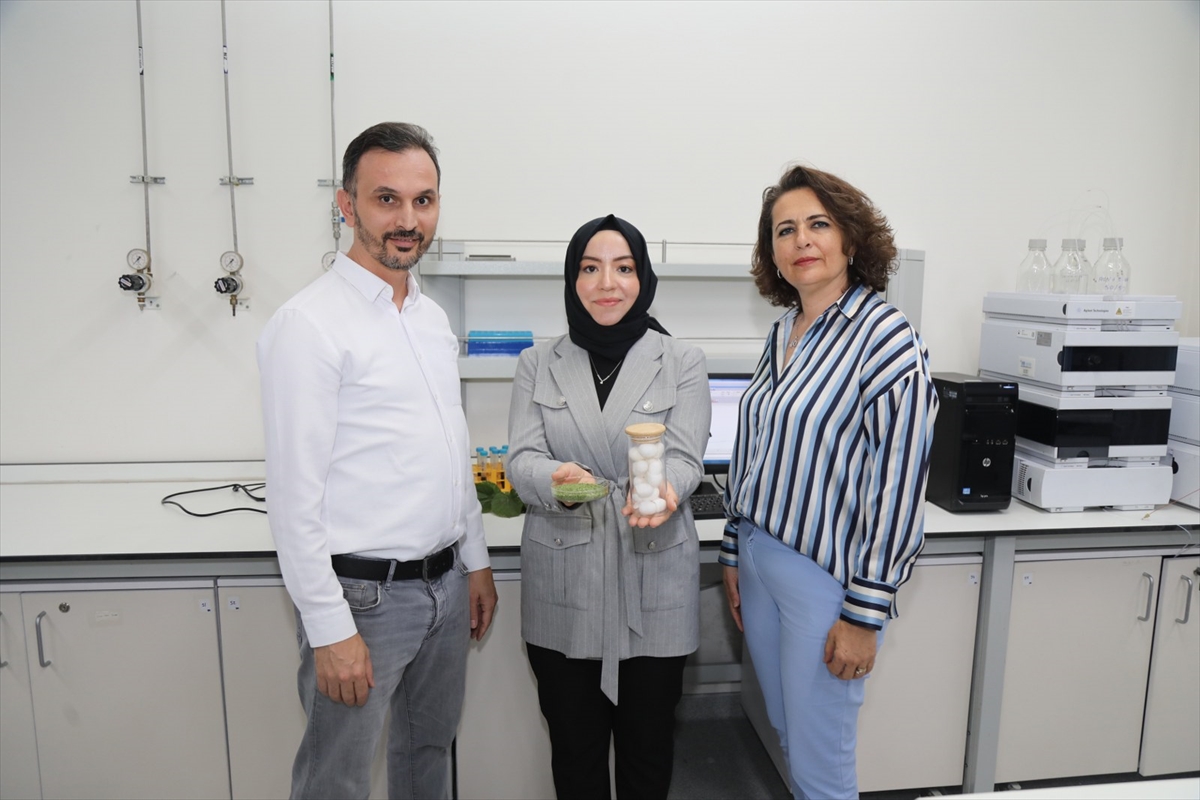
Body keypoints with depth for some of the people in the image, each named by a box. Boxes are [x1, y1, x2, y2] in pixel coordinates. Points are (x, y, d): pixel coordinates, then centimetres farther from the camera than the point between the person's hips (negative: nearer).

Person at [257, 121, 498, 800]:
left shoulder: (432, 316, 9)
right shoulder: (311, 323, -15)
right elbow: (294, 497, -17)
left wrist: (476, 560, 15)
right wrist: (330, 630, -17)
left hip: (446, 584, 7)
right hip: (364, 593, -7)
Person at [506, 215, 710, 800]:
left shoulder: (681, 362, 2)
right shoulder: (538, 363, 5)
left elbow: (685, 459, -7)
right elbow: (522, 459, -4)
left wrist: (663, 492, -30)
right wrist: (556, 479, -28)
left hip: (653, 582, -1)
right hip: (562, 584, 1)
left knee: (647, 746, 13)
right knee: (575, 750, 13)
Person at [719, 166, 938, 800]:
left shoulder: (885, 337, -15)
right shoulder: (782, 333, 7)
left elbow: (898, 486, -17)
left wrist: (865, 613, -16)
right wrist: (734, 552, 14)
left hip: (826, 575, -7)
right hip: (759, 558, 7)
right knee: (787, 734, 21)